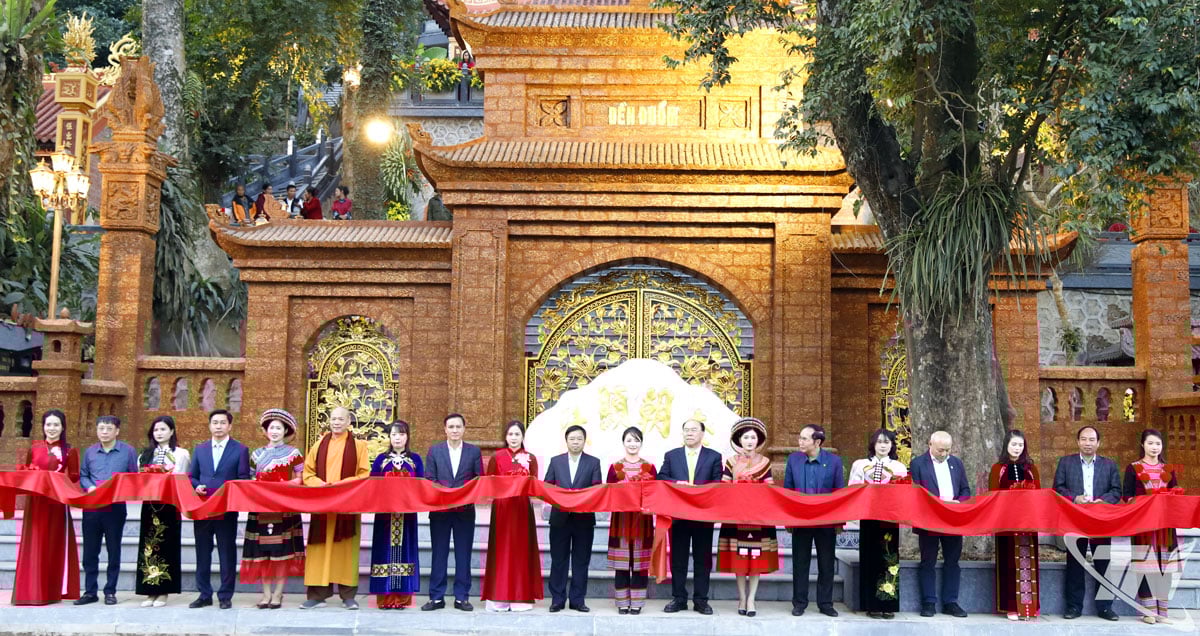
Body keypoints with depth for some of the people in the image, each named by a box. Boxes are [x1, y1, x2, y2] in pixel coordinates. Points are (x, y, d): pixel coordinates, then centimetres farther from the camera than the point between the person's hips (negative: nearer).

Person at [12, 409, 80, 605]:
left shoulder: (69, 451, 0)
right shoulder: (34, 447, 8)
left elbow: (74, 477, -1)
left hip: (57, 502, -2)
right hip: (35, 500, 2)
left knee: (54, 545, 2)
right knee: (33, 546, 3)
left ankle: (52, 591, 8)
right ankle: (31, 591, 7)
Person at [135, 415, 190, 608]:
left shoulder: (181, 454, 6)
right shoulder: (146, 454, 17)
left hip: (170, 503, -3)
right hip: (149, 503, 3)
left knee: (166, 545, -3)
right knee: (148, 545, 1)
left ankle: (163, 592, 1)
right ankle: (151, 592, 5)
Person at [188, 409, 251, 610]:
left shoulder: (240, 450, 3)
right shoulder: (199, 449, 13)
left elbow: (244, 480, 0)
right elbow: (192, 477, 15)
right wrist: (197, 487, -6)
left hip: (227, 510, -3)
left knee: (227, 553, 2)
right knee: (202, 553, 7)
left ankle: (225, 596, 9)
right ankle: (204, 594, 16)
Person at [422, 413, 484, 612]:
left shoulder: (474, 451, 7)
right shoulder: (434, 450, 7)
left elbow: (480, 480, 3)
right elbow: (428, 480, 3)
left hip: (465, 511, 0)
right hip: (440, 509, 0)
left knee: (463, 555, 4)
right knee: (439, 554, 4)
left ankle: (462, 597, 10)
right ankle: (436, 597, 10)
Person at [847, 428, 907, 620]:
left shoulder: (899, 467, 14)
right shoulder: (860, 465, 12)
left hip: (891, 519, 1)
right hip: (869, 517, -1)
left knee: (890, 558, -3)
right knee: (871, 558, -2)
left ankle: (888, 604, 1)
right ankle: (873, 605, 1)